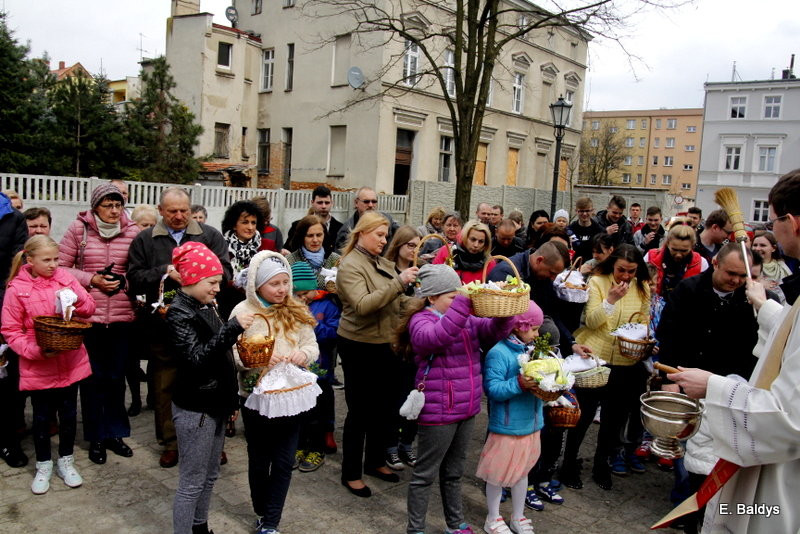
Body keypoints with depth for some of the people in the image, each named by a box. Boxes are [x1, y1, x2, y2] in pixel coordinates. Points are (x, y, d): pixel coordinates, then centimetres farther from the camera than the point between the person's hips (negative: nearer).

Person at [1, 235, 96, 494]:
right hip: (38, 367, -2)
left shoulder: (64, 277, -3)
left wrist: (75, 298, -21)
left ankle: (66, 460, 33)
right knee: (42, 416, 13)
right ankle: (43, 465, 33)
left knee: (69, 414, 13)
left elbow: (89, 308, -1)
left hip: (71, 363, 2)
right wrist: (35, 350, -19)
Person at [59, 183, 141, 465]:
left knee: (116, 377, 12)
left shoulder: (133, 231, -1)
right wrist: (91, 279, -11)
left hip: (122, 317, 1)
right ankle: (96, 437, 24)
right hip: (88, 315, -1)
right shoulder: (78, 229, -2)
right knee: (92, 377, 9)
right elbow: (61, 267, 0)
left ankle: (115, 433, 28)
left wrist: (125, 281, -11)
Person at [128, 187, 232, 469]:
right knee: (165, 386, 10)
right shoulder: (145, 240, 8)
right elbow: (134, 279, 0)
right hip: (163, 326, 1)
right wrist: (165, 272, -14)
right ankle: (170, 442, 25)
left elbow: (224, 273, -2)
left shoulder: (210, 236, 6)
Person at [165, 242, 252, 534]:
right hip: (194, 409, -8)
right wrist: (233, 328, -34)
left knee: (210, 475, 19)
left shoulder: (207, 306, 7)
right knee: (192, 482, 2)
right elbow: (196, 359, -27)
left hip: (215, 404, 8)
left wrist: (229, 399, 19)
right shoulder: (179, 313, -16)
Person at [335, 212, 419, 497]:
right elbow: (363, 305, -27)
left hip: (385, 345, 7)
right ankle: (351, 473, 20)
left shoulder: (384, 263, 9)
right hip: (360, 347, -7)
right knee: (360, 411, 4)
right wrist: (398, 283, -32)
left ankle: (375, 461, 36)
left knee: (384, 408, 16)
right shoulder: (350, 266, -12)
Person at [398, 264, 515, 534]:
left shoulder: (466, 319, 10)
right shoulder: (421, 320, -12)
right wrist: (462, 305, -37)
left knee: (454, 471, 22)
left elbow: (494, 330, 1)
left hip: (467, 410, 8)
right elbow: (433, 337, -34)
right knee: (425, 473, 7)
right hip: (438, 413, -7)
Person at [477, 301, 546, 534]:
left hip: (530, 424, 7)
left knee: (522, 471, 21)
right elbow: (493, 389, -22)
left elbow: (541, 374, 15)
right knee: (498, 473, 9)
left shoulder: (532, 349, 3)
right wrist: (519, 384, -32)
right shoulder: (499, 353, -19)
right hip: (506, 426, -7)